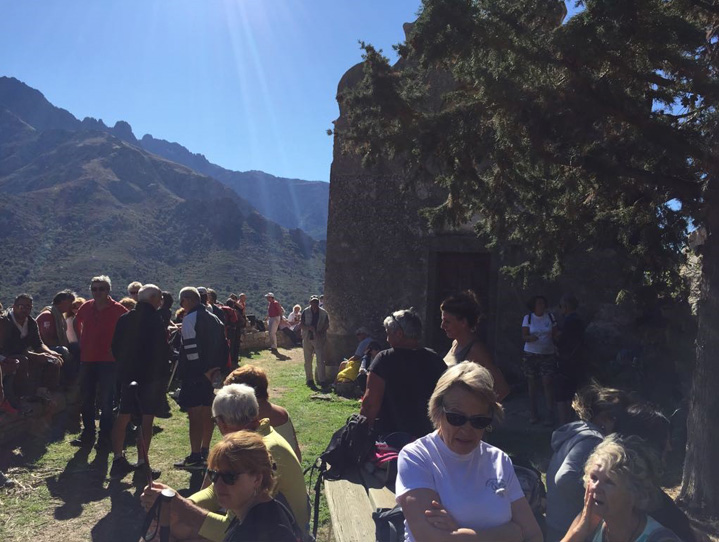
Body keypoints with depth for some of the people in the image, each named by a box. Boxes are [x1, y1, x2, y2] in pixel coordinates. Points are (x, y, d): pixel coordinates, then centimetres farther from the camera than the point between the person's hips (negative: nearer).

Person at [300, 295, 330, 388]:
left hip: (319, 339, -1)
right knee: (308, 361, 8)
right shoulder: (306, 312, 1)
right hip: (307, 339, 1)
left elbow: (327, 325, 6)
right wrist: (309, 328, -18)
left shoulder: (323, 313, 1)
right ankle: (309, 380, 19)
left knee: (320, 360, -5)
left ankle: (322, 380, 2)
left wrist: (321, 331, -11)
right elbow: (301, 325, 1)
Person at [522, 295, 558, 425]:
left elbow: (555, 335, 8)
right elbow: (524, 336, -4)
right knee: (531, 384, 4)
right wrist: (530, 338, -25)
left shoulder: (550, 317, 5)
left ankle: (550, 415, -4)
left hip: (548, 354, 0)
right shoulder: (528, 318, 1)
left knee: (547, 382, -10)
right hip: (531, 354, 0)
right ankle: (533, 414, 16)